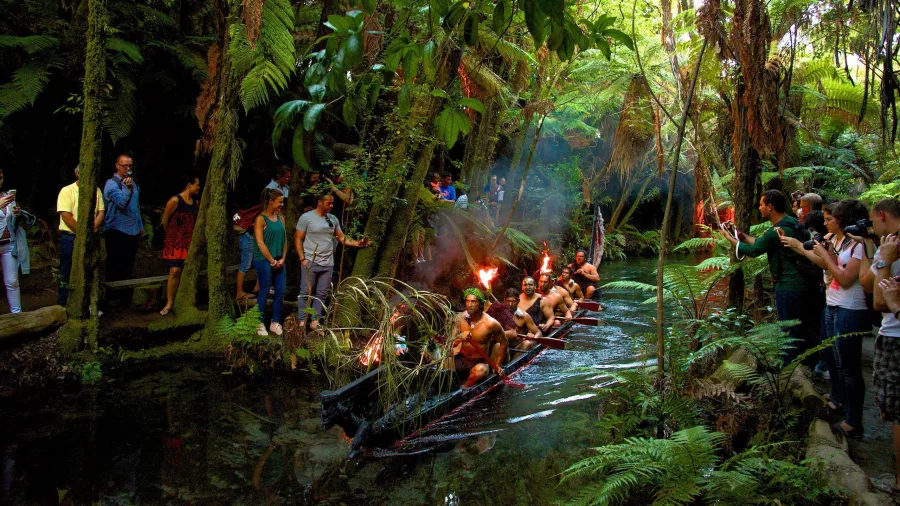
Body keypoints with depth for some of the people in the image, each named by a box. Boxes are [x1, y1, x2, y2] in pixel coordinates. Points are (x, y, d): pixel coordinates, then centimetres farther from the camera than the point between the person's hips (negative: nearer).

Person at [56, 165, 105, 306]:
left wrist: (91, 229, -12)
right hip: (70, 238, -5)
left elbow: (101, 212, 4)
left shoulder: (96, 191, 8)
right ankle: (63, 307, 9)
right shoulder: (67, 191, -7)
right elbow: (66, 216, -14)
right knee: (67, 273, 1)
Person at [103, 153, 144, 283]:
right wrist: (128, 188, -32)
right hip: (117, 231, -7)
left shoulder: (134, 184, 15)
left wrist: (140, 226, 20)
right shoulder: (112, 183, -8)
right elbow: (121, 203, -21)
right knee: (115, 267, -2)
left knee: (129, 266, 14)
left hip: (133, 232, 7)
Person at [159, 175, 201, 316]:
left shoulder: (196, 203, 8)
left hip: (190, 242, 5)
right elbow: (165, 221, -3)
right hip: (175, 242, -5)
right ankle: (169, 303, -3)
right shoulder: (175, 200, -10)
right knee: (175, 271, -11)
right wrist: (173, 235, 9)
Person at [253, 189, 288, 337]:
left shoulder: (281, 218, 10)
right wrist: (272, 261, -13)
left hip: (278, 261, 6)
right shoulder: (261, 219, -9)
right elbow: (260, 243, -13)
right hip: (264, 260, -6)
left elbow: (284, 240, 12)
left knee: (280, 292, 5)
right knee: (264, 292, 0)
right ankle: (260, 324, 10)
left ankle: (275, 323, 17)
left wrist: (282, 259, 0)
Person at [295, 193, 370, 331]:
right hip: (310, 262, -5)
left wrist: (357, 243, -7)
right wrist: (302, 259, -11)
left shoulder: (333, 219, 10)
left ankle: (315, 322, 13)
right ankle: (302, 322, 6)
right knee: (306, 293, 0)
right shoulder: (306, 217, -5)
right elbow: (298, 239, -4)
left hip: (328, 264, 5)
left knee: (322, 294, 7)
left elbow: (342, 238, 9)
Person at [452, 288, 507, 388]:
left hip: (480, 362, -3)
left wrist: (497, 365, 0)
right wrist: (459, 337, -28)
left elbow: (504, 343, -1)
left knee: (480, 371, -38)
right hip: (461, 360, 3)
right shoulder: (460, 318, -7)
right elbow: (451, 344, -6)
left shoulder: (490, 323, -16)